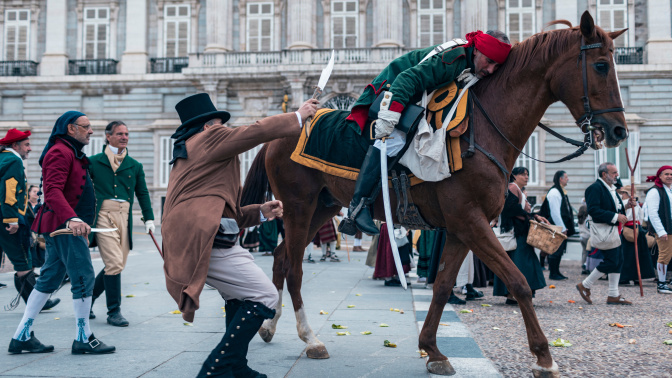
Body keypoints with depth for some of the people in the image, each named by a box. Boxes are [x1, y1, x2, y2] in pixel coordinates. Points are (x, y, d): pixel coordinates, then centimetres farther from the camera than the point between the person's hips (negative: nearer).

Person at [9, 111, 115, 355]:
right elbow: (52, 191, -25)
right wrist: (72, 219, -38)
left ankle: (22, 337, 16)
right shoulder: (60, 152, -12)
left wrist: (80, 225, 30)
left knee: (50, 279, 11)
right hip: (63, 226, -11)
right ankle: (83, 339, 0)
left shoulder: (72, 153, 23)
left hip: (70, 226, 11)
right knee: (84, 276, -7)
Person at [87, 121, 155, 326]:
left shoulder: (135, 166, 15)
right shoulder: (94, 162, 5)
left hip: (124, 217, 5)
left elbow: (142, 193, 18)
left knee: (117, 266, 6)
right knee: (114, 263, -13)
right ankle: (114, 312, -2)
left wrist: (149, 218, 11)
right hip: (103, 215, -4)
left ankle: (88, 298, 27)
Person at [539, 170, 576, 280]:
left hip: (562, 227, 10)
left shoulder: (561, 192, 17)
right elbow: (555, 212, -20)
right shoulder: (554, 192, -15)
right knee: (556, 250, -5)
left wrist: (565, 227, 17)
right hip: (557, 228, -10)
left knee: (559, 250, 13)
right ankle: (552, 274, 1)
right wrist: (562, 228, -19)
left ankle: (556, 272, 19)